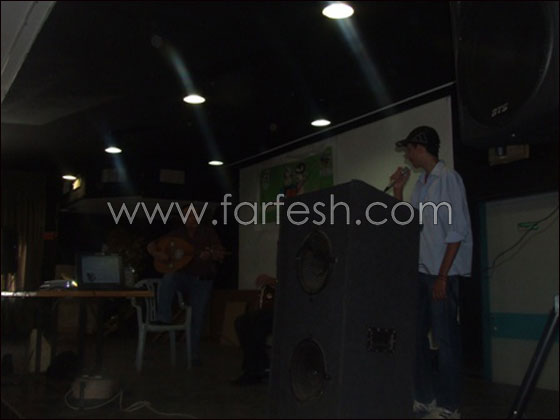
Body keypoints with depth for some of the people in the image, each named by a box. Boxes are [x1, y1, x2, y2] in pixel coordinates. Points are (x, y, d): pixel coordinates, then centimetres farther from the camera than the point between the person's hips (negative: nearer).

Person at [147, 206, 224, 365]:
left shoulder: (208, 232, -1)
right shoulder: (176, 235, 3)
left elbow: (221, 255, -9)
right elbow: (151, 245, 6)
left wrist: (210, 255, -31)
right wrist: (157, 254, -17)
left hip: (203, 280, -1)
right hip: (183, 276, 1)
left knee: (197, 318, -1)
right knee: (169, 278, -32)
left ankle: (194, 353, 13)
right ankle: (164, 318, -26)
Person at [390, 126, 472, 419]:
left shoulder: (449, 178, -8)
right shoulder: (420, 183, 13)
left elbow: (457, 232, -13)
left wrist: (442, 276, -16)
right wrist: (398, 190, 10)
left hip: (443, 273, -8)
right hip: (421, 271, 8)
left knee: (444, 339, -1)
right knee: (414, 335, 11)